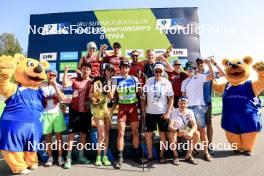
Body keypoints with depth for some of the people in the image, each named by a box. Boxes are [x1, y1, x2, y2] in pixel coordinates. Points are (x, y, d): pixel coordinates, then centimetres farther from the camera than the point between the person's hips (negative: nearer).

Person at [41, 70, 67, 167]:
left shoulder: (58, 86, 3)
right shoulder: (41, 86, 3)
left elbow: (62, 98, -13)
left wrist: (55, 86, -14)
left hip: (57, 113, 0)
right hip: (45, 114, 0)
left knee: (58, 135, 2)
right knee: (47, 136, 5)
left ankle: (60, 157, 12)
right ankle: (50, 157, 17)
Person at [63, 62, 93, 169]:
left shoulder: (92, 82, 3)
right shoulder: (75, 80, 1)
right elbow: (65, 84, -15)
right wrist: (66, 71, -18)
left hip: (86, 111, 2)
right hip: (74, 109, -2)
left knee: (84, 132, 11)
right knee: (71, 132, -1)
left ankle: (81, 155, 27)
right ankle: (69, 157, 7)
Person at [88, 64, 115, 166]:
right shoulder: (97, 80, 2)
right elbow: (90, 95, 2)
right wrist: (96, 92, -15)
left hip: (108, 108, 3)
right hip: (97, 108, -2)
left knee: (107, 133, 5)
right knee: (101, 134, -4)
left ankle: (105, 156, 16)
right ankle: (98, 156, 12)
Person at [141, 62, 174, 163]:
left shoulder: (167, 82, -1)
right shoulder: (149, 81, 2)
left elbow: (171, 98, 0)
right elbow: (144, 96, 5)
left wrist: (168, 112, -8)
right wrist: (143, 110, 1)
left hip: (162, 112, -1)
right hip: (150, 112, 1)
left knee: (162, 133, 8)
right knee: (148, 133, 6)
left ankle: (161, 155, 23)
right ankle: (150, 155, 21)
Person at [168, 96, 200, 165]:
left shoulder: (190, 112, -9)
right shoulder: (174, 111, -19)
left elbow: (194, 125, -19)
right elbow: (170, 126, -26)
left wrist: (190, 132, -40)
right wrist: (179, 131, -45)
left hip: (186, 132, 3)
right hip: (176, 131, -3)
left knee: (197, 134, -21)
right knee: (172, 134, -34)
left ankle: (188, 156, -7)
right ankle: (175, 156, -14)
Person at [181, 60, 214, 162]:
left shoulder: (199, 77, 4)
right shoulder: (184, 82, 17)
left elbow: (211, 77, -13)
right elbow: (183, 95, 15)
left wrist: (209, 64, -19)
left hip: (198, 107, -4)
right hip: (188, 108, 4)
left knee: (202, 130, -2)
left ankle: (206, 152, 5)